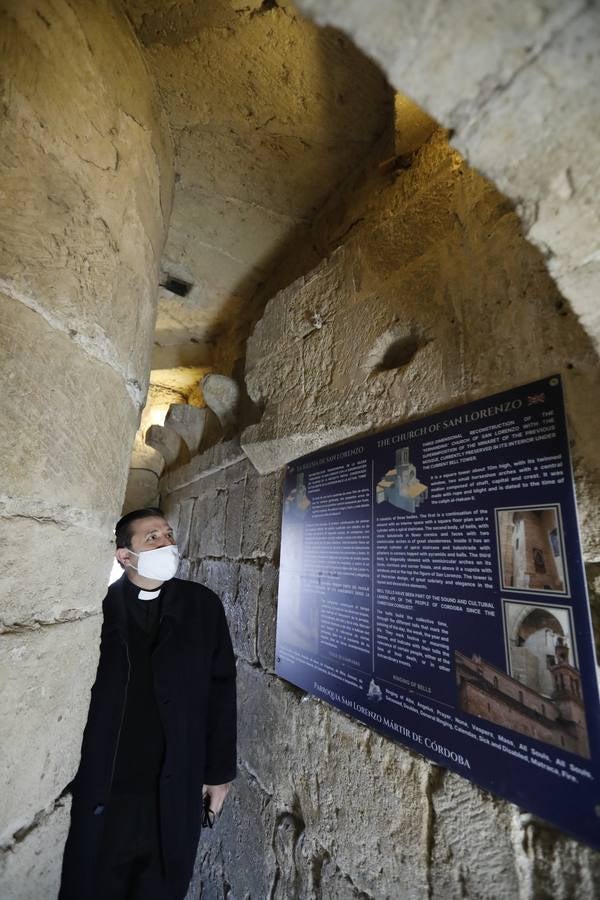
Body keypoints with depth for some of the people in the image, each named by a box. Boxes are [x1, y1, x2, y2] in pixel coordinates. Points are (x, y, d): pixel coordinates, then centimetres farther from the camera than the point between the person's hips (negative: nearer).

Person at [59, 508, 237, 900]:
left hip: (175, 792, 1)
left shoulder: (203, 605, -5)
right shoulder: (97, 605, -7)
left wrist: (220, 773, 1)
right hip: (100, 791, 0)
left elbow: (222, 692, -1)